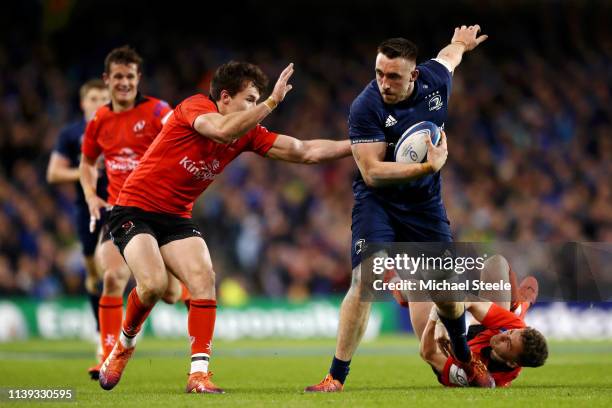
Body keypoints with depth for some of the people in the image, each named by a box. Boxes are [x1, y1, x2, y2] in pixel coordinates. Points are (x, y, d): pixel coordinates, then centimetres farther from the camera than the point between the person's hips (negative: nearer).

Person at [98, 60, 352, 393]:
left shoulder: (248, 133, 2)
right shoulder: (195, 106, -16)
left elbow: (304, 151, 3)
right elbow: (223, 130, -39)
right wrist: (272, 102, -36)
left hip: (176, 217, 6)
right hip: (135, 211, -6)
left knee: (203, 279, -16)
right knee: (153, 283, -24)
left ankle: (199, 372, -15)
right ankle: (124, 345, 6)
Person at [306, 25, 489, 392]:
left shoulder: (435, 79, -9)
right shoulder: (365, 107, -23)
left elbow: (448, 55, 17)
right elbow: (372, 172, -26)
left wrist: (461, 43, 40)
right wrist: (427, 166, -31)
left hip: (426, 204, 4)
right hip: (377, 202, -4)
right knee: (365, 281, -22)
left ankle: (467, 361, 39)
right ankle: (336, 377, -16)